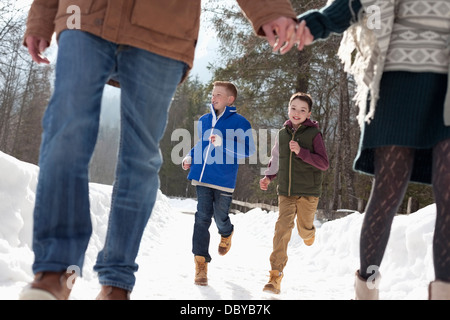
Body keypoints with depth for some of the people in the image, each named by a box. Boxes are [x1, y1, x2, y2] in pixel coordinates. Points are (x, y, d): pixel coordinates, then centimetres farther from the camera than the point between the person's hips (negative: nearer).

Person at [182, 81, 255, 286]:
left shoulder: (239, 122, -4)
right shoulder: (204, 120, 12)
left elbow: (248, 150, -12)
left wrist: (223, 143, -23)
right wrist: (190, 157, 10)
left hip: (224, 180, -3)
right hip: (202, 177, 3)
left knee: (220, 218, 9)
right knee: (202, 218, -4)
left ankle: (226, 234, 46)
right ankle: (201, 261, -1)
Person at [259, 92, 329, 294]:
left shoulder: (313, 134, -6)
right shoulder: (282, 133, 6)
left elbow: (324, 163, -12)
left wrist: (301, 152, -22)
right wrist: (268, 177, 9)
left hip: (308, 192, -2)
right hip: (286, 191, 2)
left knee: (304, 230, 11)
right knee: (282, 228, -11)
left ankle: (309, 234, 50)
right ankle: (276, 274, -11)